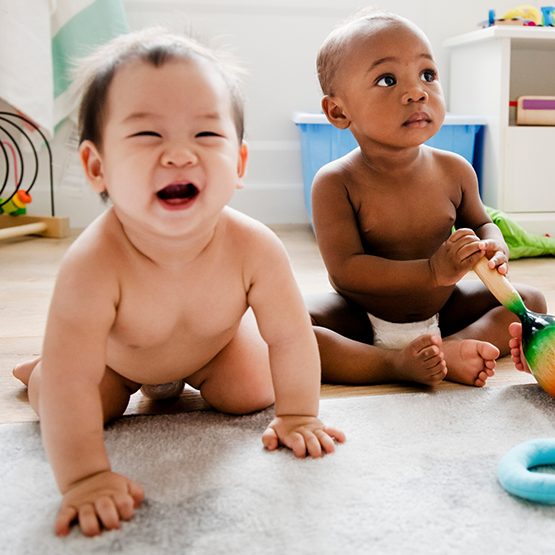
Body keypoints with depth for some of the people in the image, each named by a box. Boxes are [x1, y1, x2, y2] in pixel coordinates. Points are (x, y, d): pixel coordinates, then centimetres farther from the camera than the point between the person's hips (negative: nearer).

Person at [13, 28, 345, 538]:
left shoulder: (254, 248, -39)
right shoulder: (93, 265, -46)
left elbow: (291, 336, -25)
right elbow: (70, 383, -42)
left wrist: (297, 416, -19)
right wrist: (85, 477, -42)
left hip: (216, 342, 2)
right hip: (115, 352, -1)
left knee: (253, 396, 0)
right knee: (64, 407, -4)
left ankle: (186, 377, 31)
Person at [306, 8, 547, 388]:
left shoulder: (455, 171, -7)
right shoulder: (336, 183, -20)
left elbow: (479, 223, 12)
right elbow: (346, 269, -26)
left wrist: (493, 248, -14)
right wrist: (433, 270, -35)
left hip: (440, 311, 5)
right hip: (360, 321, -4)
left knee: (531, 301, -5)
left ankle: (449, 349, -27)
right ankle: (397, 364, -28)